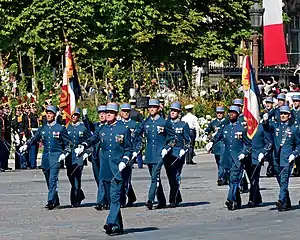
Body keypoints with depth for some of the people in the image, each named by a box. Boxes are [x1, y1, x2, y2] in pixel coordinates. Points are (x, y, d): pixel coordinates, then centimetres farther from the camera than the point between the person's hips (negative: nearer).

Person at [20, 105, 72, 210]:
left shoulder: (60, 128, 1)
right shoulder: (42, 129, 13)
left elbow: (68, 143, 4)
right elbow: (34, 139, 5)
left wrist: (64, 154, -9)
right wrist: (26, 146, -12)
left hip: (56, 156, -5)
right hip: (45, 156, 5)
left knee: (53, 179, -16)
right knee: (48, 180, 9)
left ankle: (51, 201, -18)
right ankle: (56, 201, 20)